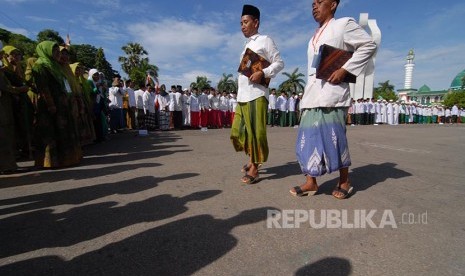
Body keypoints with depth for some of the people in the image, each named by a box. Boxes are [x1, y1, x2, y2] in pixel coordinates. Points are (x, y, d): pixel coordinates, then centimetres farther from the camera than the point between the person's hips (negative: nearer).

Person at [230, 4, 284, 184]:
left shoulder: (265, 40, 4)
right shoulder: (246, 45, 25)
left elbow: (279, 63, -2)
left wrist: (262, 73, -17)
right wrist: (240, 80, 10)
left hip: (256, 94, -8)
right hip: (242, 95, 8)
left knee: (256, 132, -5)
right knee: (238, 131, 9)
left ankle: (254, 168, 5)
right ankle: (252, 159, 26)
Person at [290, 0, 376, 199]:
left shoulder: (344, 24, 6)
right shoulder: (314, 39, 25)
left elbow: (369, 45, -1)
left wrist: (345, 69, -13)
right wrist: (306, 95, 13)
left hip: (331, 94, -7)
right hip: (312, 95, 7)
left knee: (334, 137, -5)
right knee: (309, 137, 1)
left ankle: (344, 182, 12)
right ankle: (310, 182, 7)